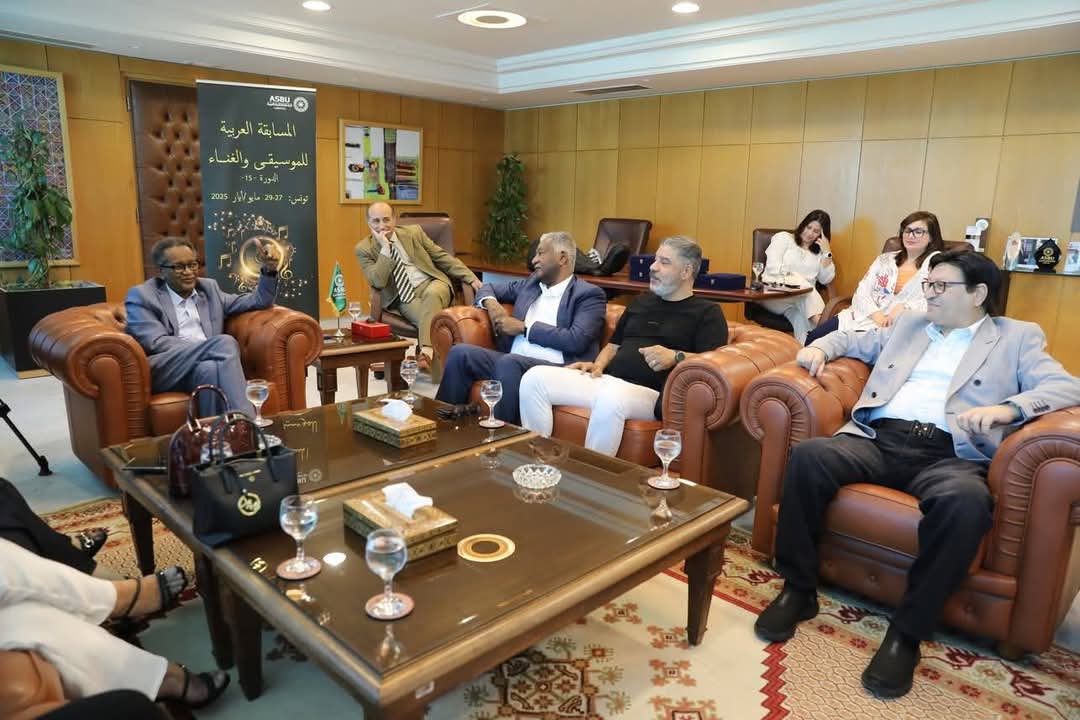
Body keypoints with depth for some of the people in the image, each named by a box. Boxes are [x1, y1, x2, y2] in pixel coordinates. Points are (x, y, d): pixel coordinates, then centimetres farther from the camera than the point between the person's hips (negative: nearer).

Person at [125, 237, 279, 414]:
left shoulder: (208, 288, 23)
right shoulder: (142, 295, 8)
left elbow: (256, 302, 22)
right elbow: (156, 344, -5)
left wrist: (269, 269, 5)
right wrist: (213, 346, -12)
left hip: (203, 366, 4)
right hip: (163, 371, -3)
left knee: (209, 369, -35)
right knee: (225, 342, -30)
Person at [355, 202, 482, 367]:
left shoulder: (414, 232, 9)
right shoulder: (364, 249, 4)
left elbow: (443, 257, 11)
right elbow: (378, 282, -9)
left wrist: (471, 279, 1)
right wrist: (385, 247, -14)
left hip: (433, 285, 1)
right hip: (406, 299, -1)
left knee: (431, 294, -36)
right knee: (429, 318, -33)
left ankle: (426, 351, -47)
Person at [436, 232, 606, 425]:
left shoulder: (589, 294, 1)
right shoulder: (531, 282, 22)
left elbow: (576, 341, -14)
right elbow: (489, 288, 33)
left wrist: (524, 327, -10)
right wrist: (491, 303, 8)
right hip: (513, 363, 7)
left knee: (509, 362, -35)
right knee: (460, 353, -15)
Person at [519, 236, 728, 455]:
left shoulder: (706, 312, 8)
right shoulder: (641, 302, 28)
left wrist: (676, 357, -22)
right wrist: (599, 364, 10)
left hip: (650, 392, -6)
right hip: (607, 380, 7)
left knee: (611, 399, -42)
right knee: (535, 378, -13)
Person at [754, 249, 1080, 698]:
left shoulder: (1018, 337, 18)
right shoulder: (908, 324, 29)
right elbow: (854, 339, 39)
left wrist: (1008, 407, -15)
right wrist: (820, 347, 15)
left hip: (949, 454, -3)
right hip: (878, 439, 3)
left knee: (966, 500, -39)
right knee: (808, 455, -28)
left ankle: (907, 632, -23)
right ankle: (798, 589, -14)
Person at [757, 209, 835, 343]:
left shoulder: (819, 251, 21)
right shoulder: (783, 237, 12)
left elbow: (826, 279, 7)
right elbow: (772, 267, -4)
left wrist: (827, 253, 1)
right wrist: (794, 277, -14)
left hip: (804, 298, 2)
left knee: (801, 317, -36)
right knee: (801, 284, -36)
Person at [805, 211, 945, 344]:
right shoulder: (885, 259, 16)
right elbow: (861, 292, 6)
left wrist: (905, 307, -23)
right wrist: (877, 316, -13)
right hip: (862, 317, 5)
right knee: (812, 339, -14)